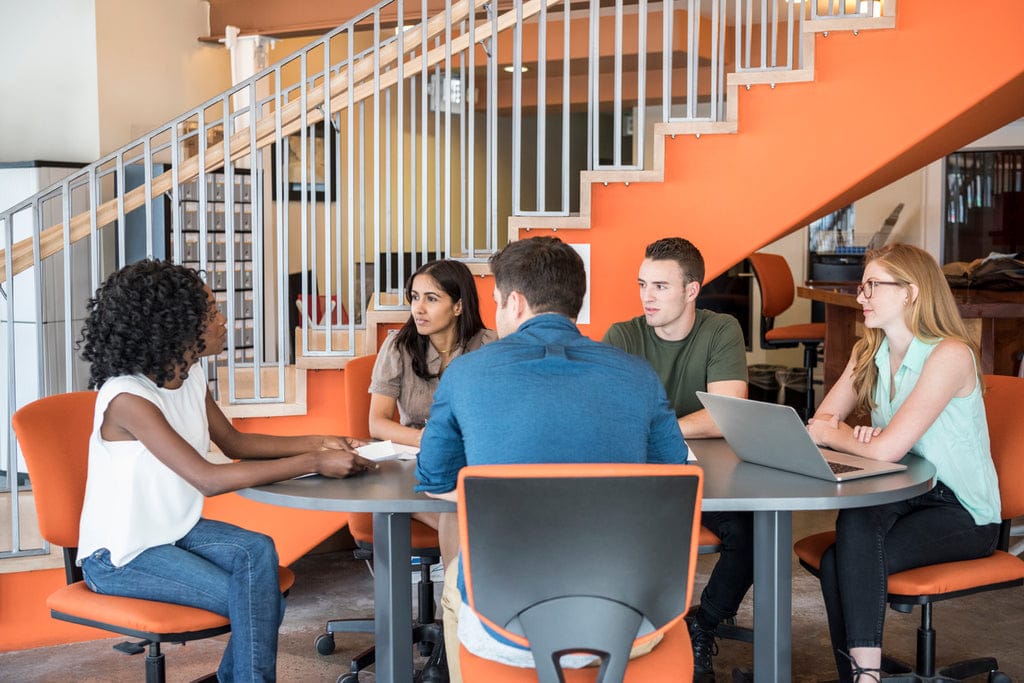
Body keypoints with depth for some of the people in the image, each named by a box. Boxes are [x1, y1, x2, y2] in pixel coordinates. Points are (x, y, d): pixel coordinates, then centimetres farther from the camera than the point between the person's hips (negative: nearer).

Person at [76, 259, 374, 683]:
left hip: (175, 530, 7)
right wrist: (312, 464, -30)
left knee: (258, 550, -22)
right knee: (257, 603, -19)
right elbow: (209, 479, -32)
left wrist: (316, 444, -2)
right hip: (119, 555, -7)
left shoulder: (191, 376, -1)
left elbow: (234, 442, 12)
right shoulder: (127, 397, -26)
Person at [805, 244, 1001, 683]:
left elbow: (888, 449, -25)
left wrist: (832, 433, -8)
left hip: (963, 514, -6)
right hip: (902, 497, 6)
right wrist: (855, 436, -19)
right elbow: (820, 423, 2)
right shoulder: (868, 351, 7)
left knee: (840, 564, -28)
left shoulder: (950, 355, -18)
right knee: (853, 522, -28)